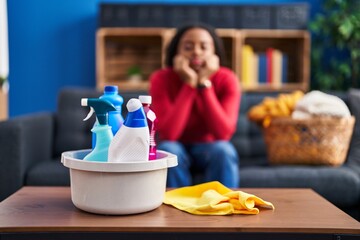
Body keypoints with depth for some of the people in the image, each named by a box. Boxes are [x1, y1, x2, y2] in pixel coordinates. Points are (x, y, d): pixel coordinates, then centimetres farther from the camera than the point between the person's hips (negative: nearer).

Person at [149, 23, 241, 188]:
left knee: (223, 150, -30)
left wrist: (204, 83, -30)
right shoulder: (161, 79, -16)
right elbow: (168, 134, -27)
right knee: (167, 149, -31)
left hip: (209, 149, 1)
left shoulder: (227, 80, -14)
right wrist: (189, 84, -31)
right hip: (177, 149, 0)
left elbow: (223, 133, -26)